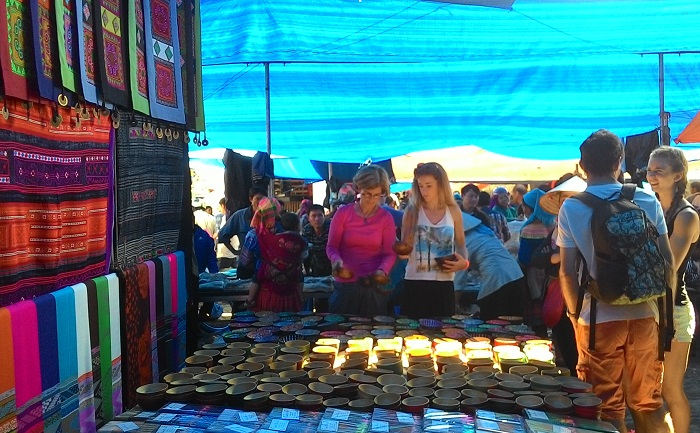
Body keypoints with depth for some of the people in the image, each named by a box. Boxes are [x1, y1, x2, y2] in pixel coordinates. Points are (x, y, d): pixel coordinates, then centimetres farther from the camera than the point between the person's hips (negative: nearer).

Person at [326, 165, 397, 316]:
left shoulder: (386, 218, 1)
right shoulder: (343, 213, -1)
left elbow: (390, 253, -3)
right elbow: (331, 247, -2)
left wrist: (382, 270, -22)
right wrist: (337, 260, -23)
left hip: (374, 287, 1)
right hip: (345, 285, 0)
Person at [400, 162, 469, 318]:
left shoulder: (453, 211, 4)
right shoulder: (412, 211, 0)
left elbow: (461, 245, 12)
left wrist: (464, 262, -7)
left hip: (444, 283, 1)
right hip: (415, 282, -1)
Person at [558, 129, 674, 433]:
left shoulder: (571, 208, -8)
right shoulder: (647, 201, -2)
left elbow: (567, 270, -9)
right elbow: (667, 260, 0)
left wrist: (574, 310, 5)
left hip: (599, 318, -2)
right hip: (644, 315, 3)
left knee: (608, 406, 10)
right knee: (648, 402, 16)